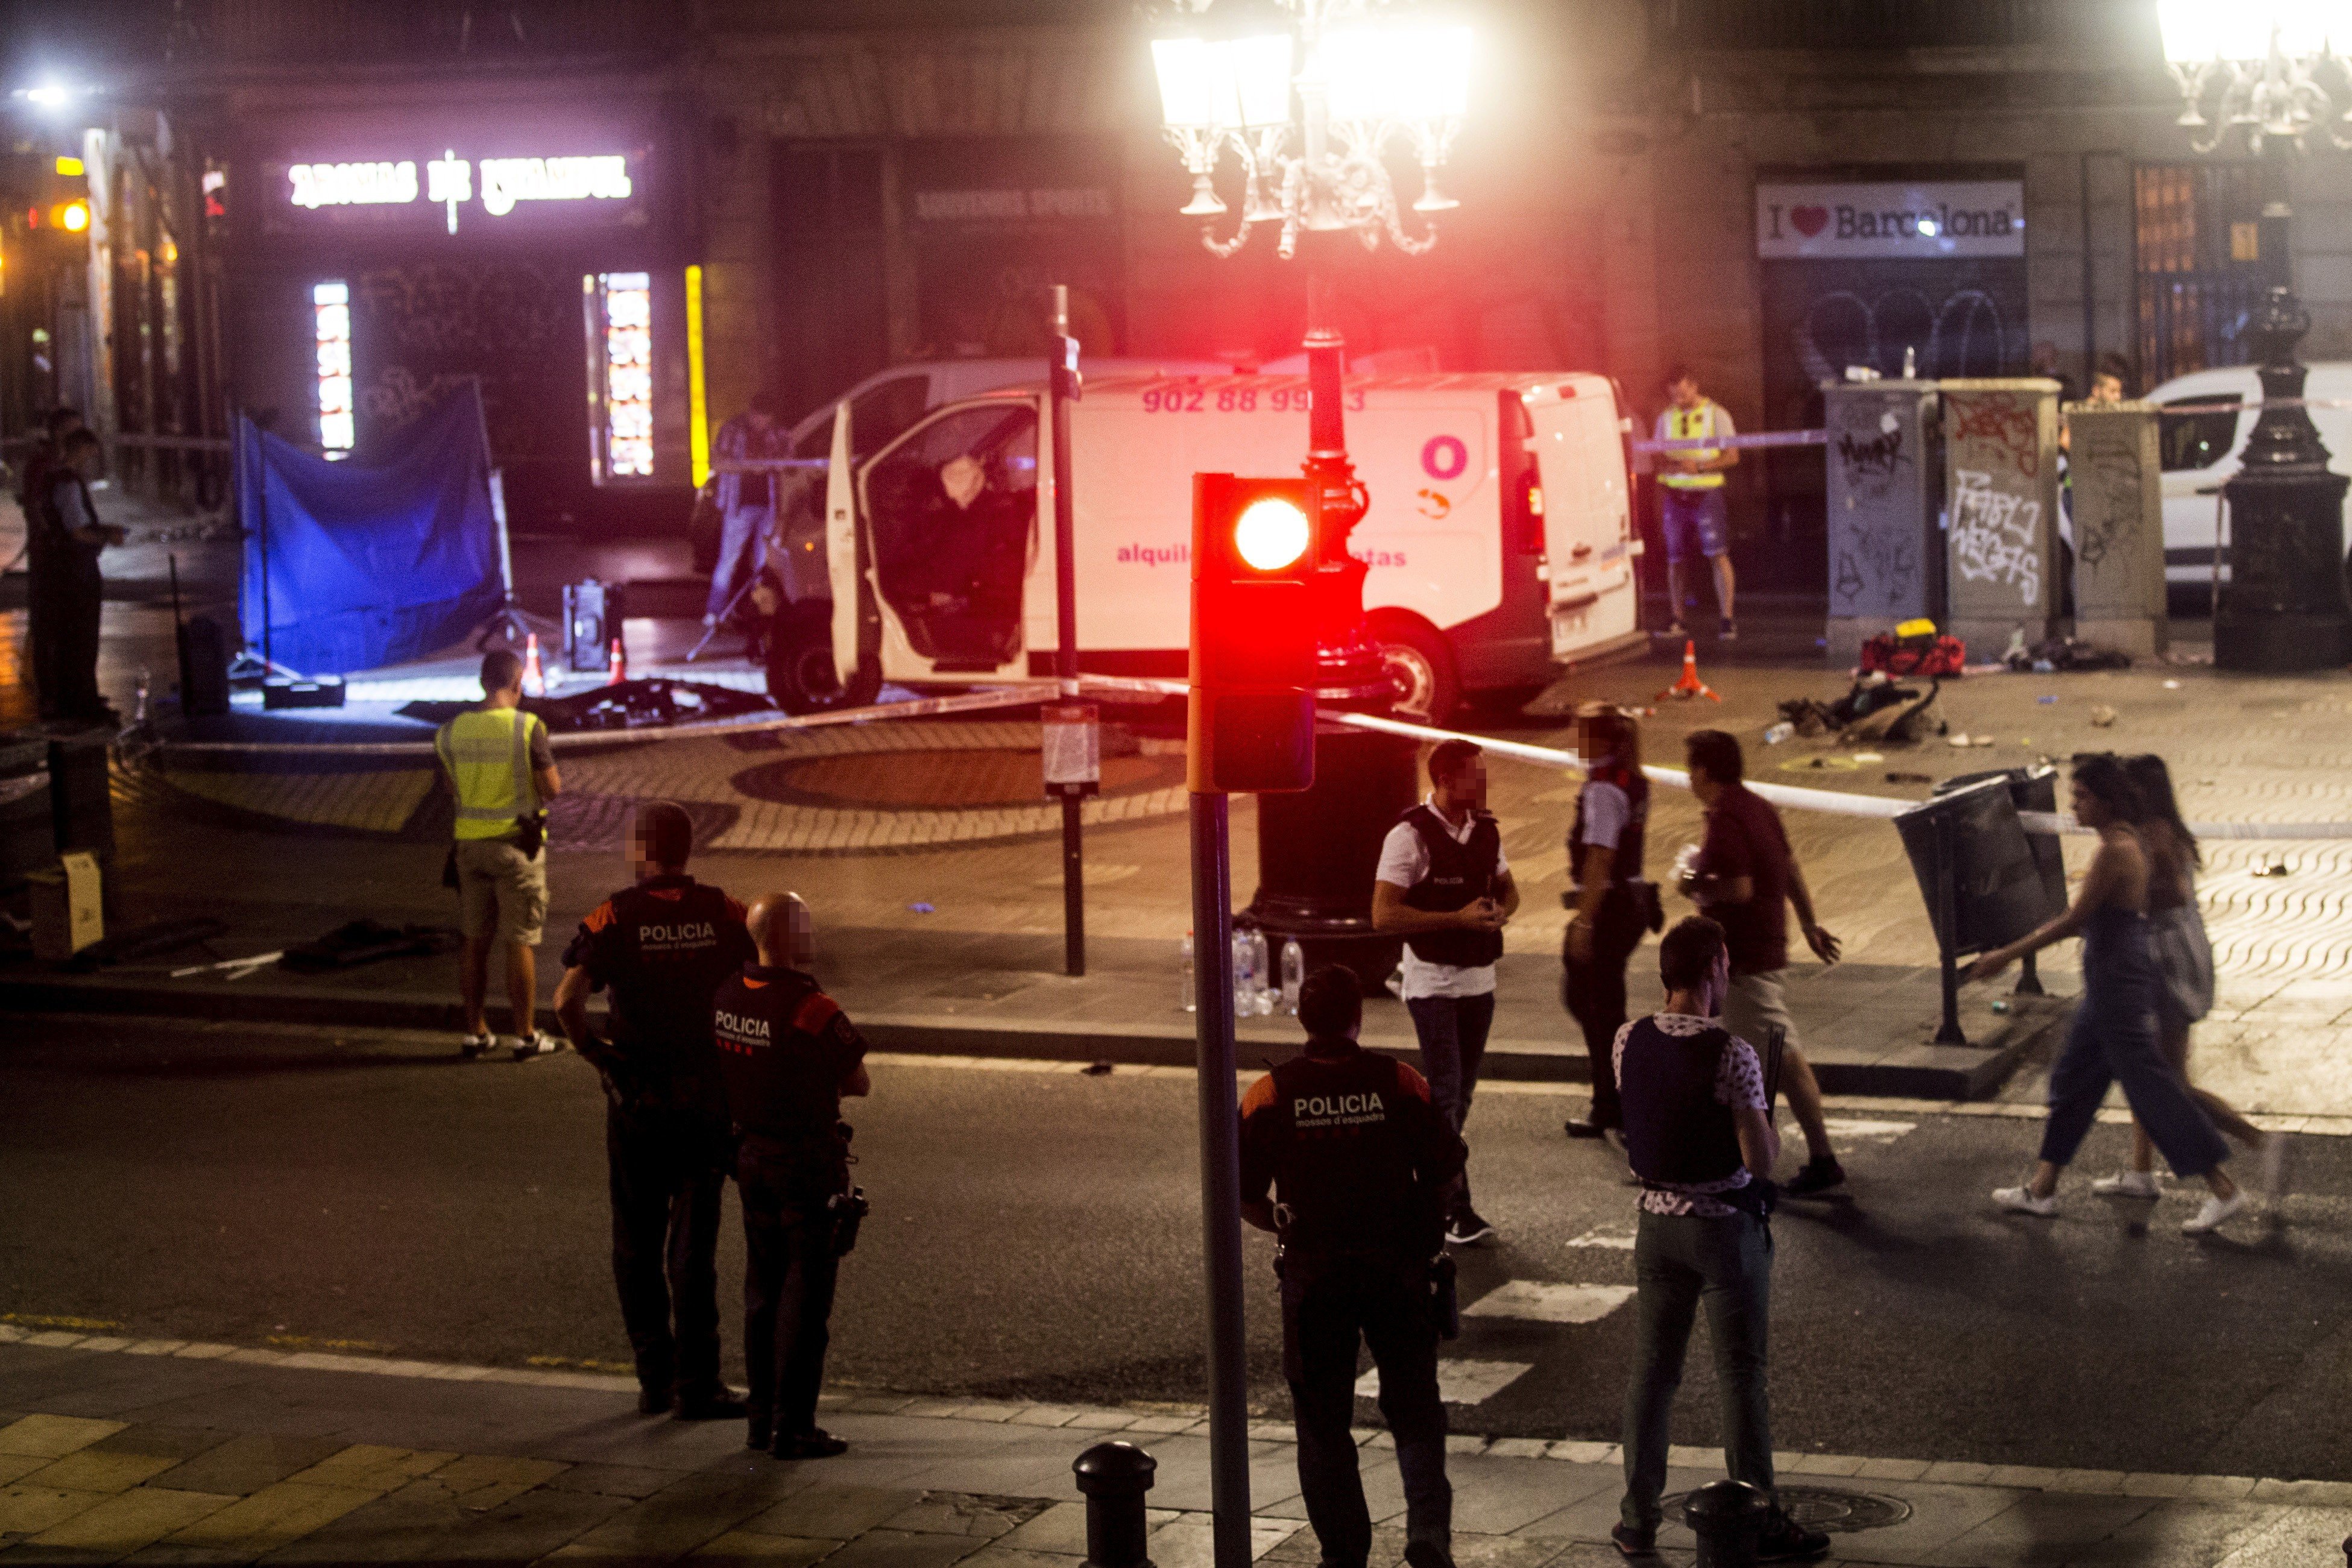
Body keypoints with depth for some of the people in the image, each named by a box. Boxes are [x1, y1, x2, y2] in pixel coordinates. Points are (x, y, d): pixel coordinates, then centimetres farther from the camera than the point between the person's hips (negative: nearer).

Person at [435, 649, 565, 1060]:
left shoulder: (452, 730, 0)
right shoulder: (528, 727, -14)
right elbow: (552, 789, -11)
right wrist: (545, 762, 7)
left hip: (471, 842, 4)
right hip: (517, 842, -4)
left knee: (476, 940, 13)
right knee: (521, 943, 2)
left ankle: (475, 1032, 17)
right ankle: (526, 1036, 6)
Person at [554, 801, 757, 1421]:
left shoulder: (616, 917, -9)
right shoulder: (723, 914, -4)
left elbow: (566, 1002, -20)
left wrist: (596, 1055, -4)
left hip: (636, 1097, -1)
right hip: (708, 1098, 1)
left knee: (638, 1241, 12)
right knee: (694, 1242, 5)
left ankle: (654, 1377, 15)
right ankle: (695, 1384, 3)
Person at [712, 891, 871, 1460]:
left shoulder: (728, 996, 1)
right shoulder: (812, 1009, -21)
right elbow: (860, 1084, -11)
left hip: (752, 1154, 7)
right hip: (808, 1163, -7)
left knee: (763, 1291, 15)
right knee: (805, 1296, 0)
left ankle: (763, 1419, 21)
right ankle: (794, 1428, 2)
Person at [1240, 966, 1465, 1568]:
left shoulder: (1270, 1095, -8)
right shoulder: (1401, 1085, -8)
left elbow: (1243, 1197, -4)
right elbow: (1445, 1174, -3)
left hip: (1313, 1273, 0)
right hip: (1397, 1269, 0)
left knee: (1322, 1418, 13)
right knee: (1414, 1407, 11)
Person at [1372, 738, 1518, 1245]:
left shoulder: (1485, 830, 6)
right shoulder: (1410, 836, -15)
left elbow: (1508, 890, 20)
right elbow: (1384, 915, -19)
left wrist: (1501, 910, -5)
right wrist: (1458, 919, -22)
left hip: (1480, 979, 7)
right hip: (1433, 981, -7)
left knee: (1462, 1093, 14)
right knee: (1445, 1094, -9)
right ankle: (1454, 1209, -7)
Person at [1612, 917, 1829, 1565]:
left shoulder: (1629, 1042, -4)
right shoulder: (1733, 1054, -21)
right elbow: (1760, 1159, -20)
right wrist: (1773, 1132, 1)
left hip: (1656, 1218, 5)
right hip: (1725, 1225, -5)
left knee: (1651, 1371, 13)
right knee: (1741, 1377, 4)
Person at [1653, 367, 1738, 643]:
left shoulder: (1715, 414, 0)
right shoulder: (1666, 418, 13)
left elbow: (1732, 457, -3)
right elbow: (1660, 460, 15)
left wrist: (1699, 466, -16)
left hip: (1706, 493, -4)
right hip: (1675, 494, 4)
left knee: (1718, 554, -11)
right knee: (1675, 560, 3)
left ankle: (1727, 619, -10)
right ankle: (1677, 621, 12)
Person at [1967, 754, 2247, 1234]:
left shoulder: (2113, 852, -21)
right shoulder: (2128, 843, 8)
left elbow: (2073, 920, -20)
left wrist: (2007, 956, -15)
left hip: (2118, 986, -10)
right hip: (2111, 982, 10)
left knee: (2150, 1086, -4)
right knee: (2073, 1077, 17)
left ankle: (2223, 1189, 2)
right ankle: (2042, 1190, 26)